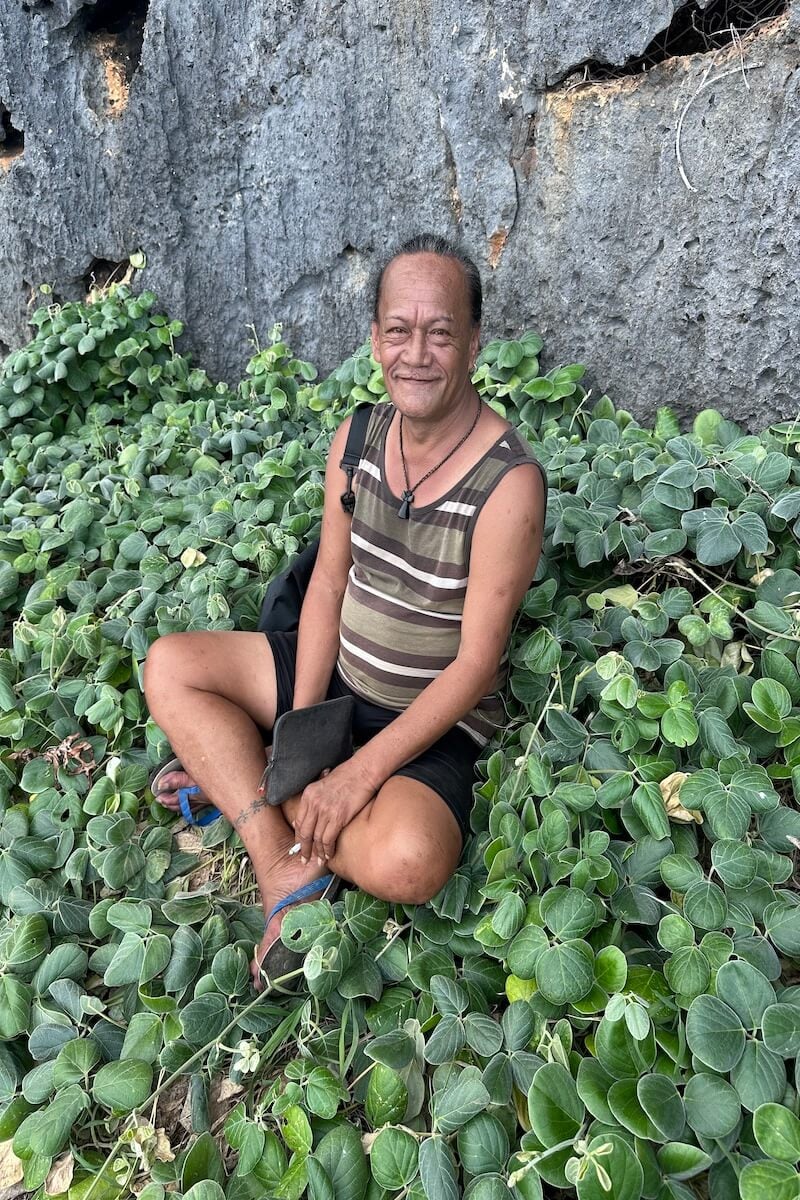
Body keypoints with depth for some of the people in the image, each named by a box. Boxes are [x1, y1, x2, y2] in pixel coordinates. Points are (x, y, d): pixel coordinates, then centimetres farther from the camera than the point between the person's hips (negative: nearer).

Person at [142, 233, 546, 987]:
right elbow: (327, 584, -2)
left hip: (437, 720, -5)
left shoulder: (509, 481, -22)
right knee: (169, 666, -2)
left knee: (406, 861, -32)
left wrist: (362, 773, -21)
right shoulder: (356, 437, -4)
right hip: (338, 675, 6)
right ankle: (285, 868, -11)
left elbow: (476, 662, -21)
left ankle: (237, 784, -5)